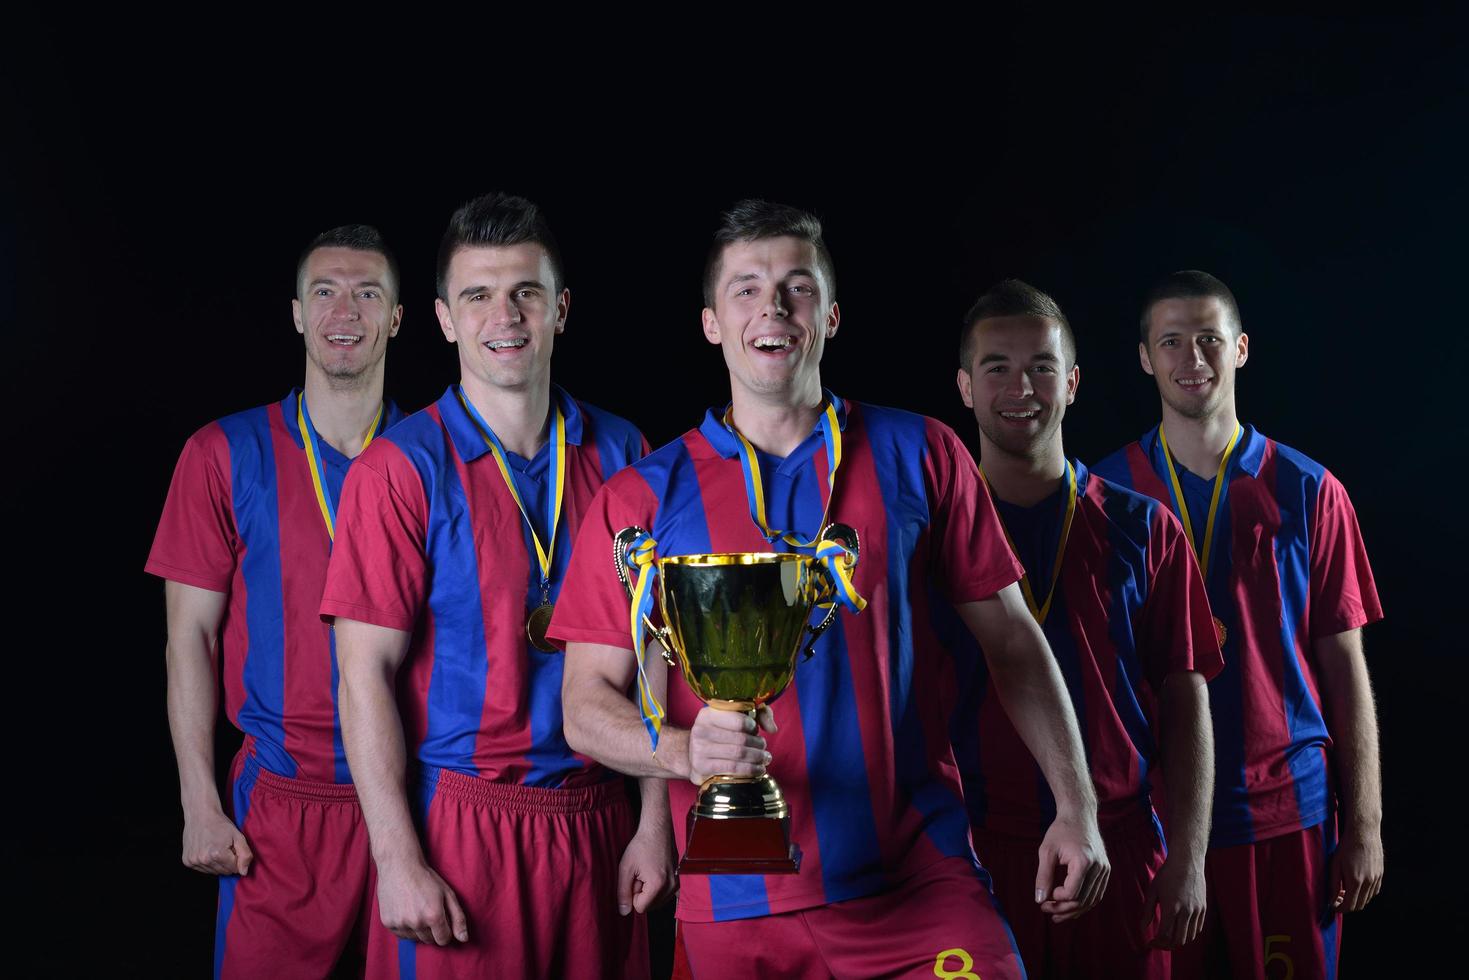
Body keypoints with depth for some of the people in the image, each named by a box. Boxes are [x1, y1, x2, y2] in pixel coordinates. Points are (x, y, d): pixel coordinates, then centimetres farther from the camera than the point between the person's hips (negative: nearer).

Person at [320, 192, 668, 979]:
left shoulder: (617, 454, 5)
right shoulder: (400, 470, -7)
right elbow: (366, 675, -9)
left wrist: (655, 821, 3)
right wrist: (397, 859, -14)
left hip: (595, 821, 4)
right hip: (459, 822, -3)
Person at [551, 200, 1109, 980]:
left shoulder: (919, 456, 5)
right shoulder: (643, 498, 3)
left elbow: (1011, 640, 8)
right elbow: (587, 705, 0)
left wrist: (1076, 809, 2)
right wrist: (685, 752, -20)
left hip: (921, 886, 0)